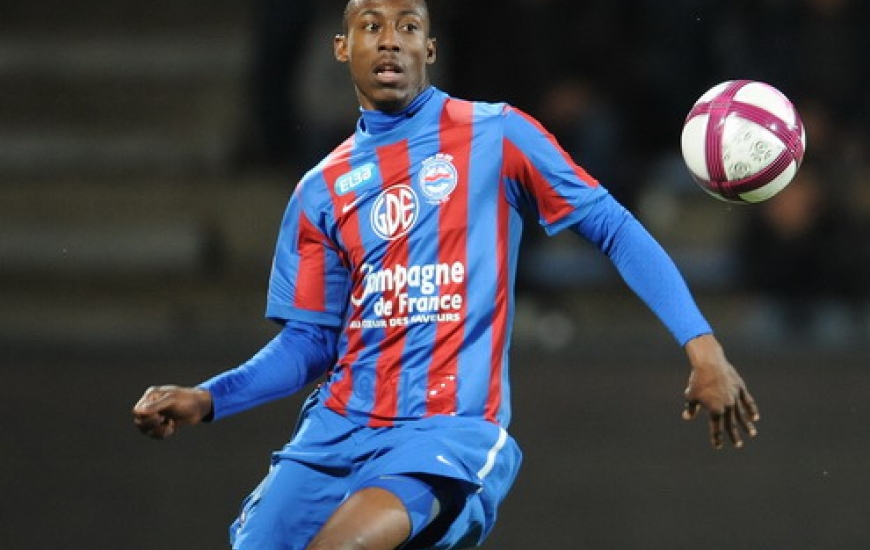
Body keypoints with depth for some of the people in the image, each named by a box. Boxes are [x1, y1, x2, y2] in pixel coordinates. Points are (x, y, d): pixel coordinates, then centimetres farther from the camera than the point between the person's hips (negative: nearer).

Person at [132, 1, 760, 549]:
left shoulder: (495, 137, 0)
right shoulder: (323, 189, 12)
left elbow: (614, 228, 0)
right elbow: (310, 343, 15)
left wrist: (702, 346, -9)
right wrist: (207, 400, 0)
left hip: (453, 430, -5)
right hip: (338, 430, 5)